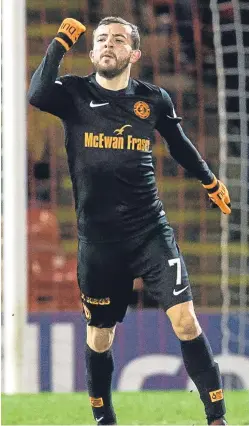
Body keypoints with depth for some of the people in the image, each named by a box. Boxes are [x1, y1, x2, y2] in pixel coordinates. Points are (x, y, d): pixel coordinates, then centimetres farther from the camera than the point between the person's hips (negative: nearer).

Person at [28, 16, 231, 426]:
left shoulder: (153, 99, 2)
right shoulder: (75, 93, -2)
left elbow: (179, 143, 21)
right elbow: (37, 95, -25)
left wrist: (210, 180, 33)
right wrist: (61, 42, -19)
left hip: (151, 230, 0)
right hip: (98, 238, 0)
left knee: (185, 319, -11)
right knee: (99, 333, 11)